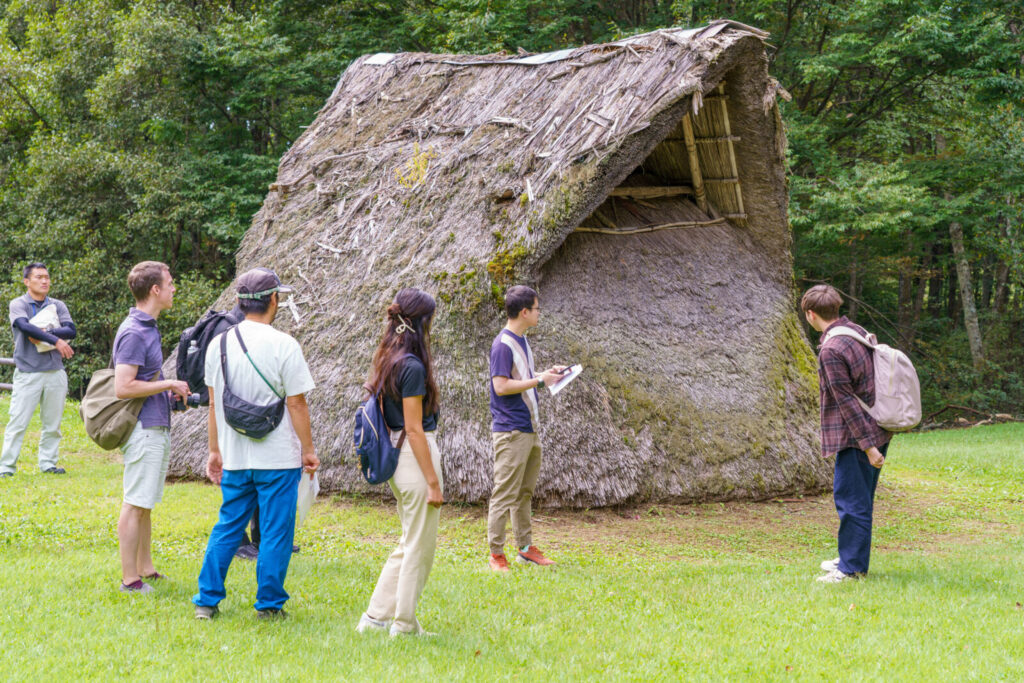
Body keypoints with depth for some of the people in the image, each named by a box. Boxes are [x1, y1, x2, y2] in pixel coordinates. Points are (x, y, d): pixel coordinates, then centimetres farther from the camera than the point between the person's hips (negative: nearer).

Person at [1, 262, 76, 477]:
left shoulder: (57, 305, 12)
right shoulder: (18, 304, 1)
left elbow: (70, 330, -3)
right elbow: (24, 326, -18)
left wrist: (41, 334, -15)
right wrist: (55, 340, -20)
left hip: (55, 372, 4)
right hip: (27, 373, -4)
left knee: (52, 423, 7)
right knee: (18, 421, -5)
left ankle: (48, 463, 17)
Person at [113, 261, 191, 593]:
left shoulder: (148, 328, 14)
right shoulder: (133, 333, -18)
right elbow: (123, 387, -23)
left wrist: (170, 390, 12)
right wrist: (167, 384, -16)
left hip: (157, 428, 10)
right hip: (144, 429, -10)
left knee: (145, 503, 16)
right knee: (135, 504, -5)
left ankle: (146, 569, 24)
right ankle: (129, 578, 0)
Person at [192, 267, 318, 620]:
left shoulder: (218, 344, 3)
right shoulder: (284, 345, -12)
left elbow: (213, 404, 9)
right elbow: (296, 404, -10)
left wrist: (215, 451, 17)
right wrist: (308, 450, 0)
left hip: (235, 458, 5)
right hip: (279, 458, -5)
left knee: (227, 528, 14)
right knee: (276, 531, 5)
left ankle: (207, 600, 14)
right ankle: (269, 604, 10)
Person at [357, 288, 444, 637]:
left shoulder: (386, 359, 9)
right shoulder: (412, 366, -18)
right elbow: (414, 429, -18)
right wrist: (433, 482, -16)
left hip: (397, 461, 9)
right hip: (416, 459, -9)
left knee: (410, 544, 19)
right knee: (420, 547, 3)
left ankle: (376, 615, 21)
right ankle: (404, 624, 12)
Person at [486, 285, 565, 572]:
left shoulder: (521, 340, 15)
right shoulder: (503, 344, -15)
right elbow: (501, 386, -21)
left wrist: (547, 374, 9)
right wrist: (540, 380, -16)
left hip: (529, 429, 10)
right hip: (511, 430, -10)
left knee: (525, 492, 15)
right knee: (505, 493, -6)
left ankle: (525, 547, 24)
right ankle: (496, 553, -1)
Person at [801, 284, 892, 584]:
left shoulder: (831, 350, -19)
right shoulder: (858, 333, 10)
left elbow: (847, 401, -19)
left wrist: (867, 445, -18)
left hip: (857, 435, -9)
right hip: (878, 429, 9)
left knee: (851, 499, -3)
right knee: (859, 499, 17)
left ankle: (852, 567, 2)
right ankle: (851, 558, 27)